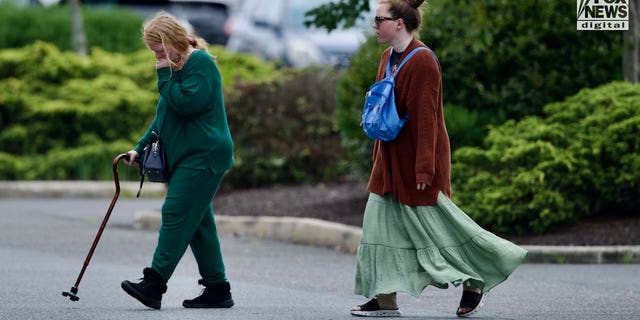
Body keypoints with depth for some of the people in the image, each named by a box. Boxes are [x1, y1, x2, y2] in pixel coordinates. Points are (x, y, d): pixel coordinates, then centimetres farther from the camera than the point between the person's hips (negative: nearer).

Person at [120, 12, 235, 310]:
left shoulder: (200, 62, -10)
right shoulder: (175, 68, 19)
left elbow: (189, 103, -23)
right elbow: (163, 116, 25)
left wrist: (164, 78, -13)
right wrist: (141, 146, 18)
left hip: (203, 155, -10)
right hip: (186, 156, 10)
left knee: (176, 213, -15)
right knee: (197, 222, 8)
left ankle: (154, 283, -20)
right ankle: (217, 289, 10)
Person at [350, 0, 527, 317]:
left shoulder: (422, 61, -18)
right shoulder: (389, 57, 8)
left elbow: (426, 117, -21)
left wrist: (424, 169, -22)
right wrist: (378, 157, 17)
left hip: (415, 160, -9)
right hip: (390, 160, 9)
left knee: (432, 225, 1)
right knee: (383, 224, 4)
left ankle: (476, 280, 18)